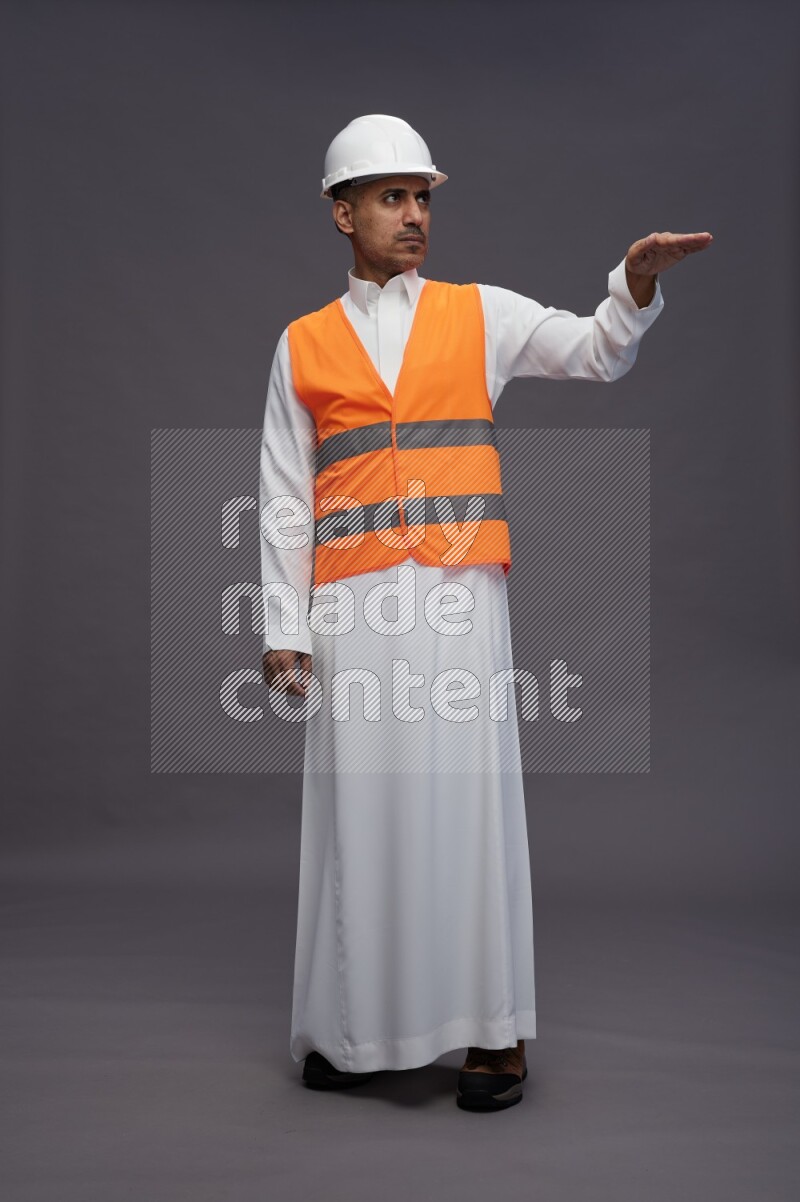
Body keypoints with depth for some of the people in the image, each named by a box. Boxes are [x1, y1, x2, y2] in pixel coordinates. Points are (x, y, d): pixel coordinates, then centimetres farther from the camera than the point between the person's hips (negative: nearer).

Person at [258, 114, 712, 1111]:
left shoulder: (480, 314, 12)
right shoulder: (302, 346, 12)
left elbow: (596, 353, 3)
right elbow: (284, 497, 9)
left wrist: (636, 281, -17)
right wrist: (284, 627, 4)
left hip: (458, 589, -1)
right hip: (351, 601, 1)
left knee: (468, 793, -1)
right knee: (359, 803, 3)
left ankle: (493, 1029, 7)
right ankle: (351, 1026, 16)